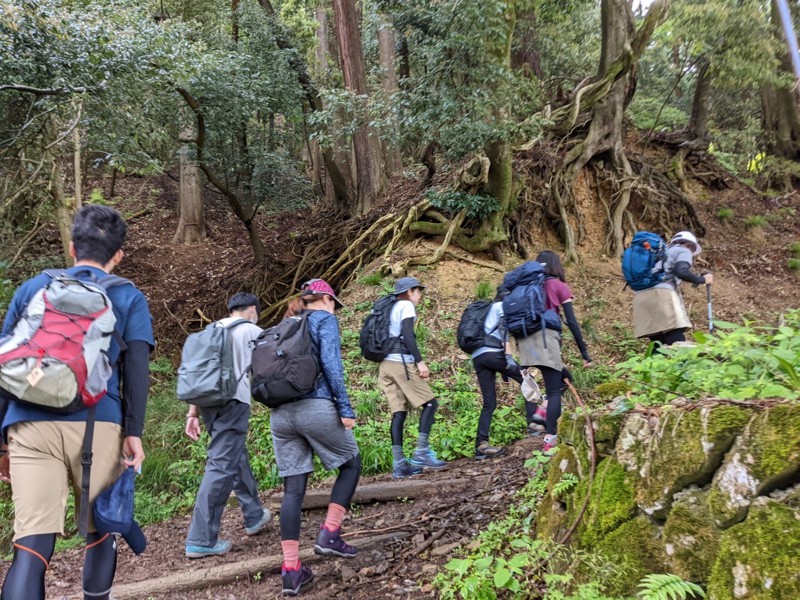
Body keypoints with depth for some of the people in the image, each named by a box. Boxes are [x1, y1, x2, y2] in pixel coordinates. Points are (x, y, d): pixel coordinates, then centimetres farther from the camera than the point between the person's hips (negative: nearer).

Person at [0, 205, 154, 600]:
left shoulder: (32, 288, 19)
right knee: (99, 531, 17)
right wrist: (134, 431, -3)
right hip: (95, 423, -1)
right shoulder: (128, 297, 12)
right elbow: (136, 367, 0)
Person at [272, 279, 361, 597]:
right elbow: (330, 362, -11)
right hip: (316, 407, -6)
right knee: (351, 463, 17)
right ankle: (329, 534, 9)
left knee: (293, 489, 7)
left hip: (280, 413, 6)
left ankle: (291, 570, 6)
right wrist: (345, 406, -11)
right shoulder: (325, 319, 3)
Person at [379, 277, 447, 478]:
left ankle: (399, 464, 1)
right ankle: (421, 452, -9)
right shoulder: (406, 305, 0)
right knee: (430, 403, -1)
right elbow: (407, 335, -14)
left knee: (398, 412, 5)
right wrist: (420, 361, -17)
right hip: (401, 362, -8)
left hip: (385, 364, 8)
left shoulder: (391, 307, 24)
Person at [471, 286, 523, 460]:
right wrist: (509, 356, -18)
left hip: (477, 357, 8)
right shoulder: (503, 306, 9)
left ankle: (481, 445, -4)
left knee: (489, 402, 5)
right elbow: (504, 329, -9)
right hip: (492, 353, -8)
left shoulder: (489, 309, 33)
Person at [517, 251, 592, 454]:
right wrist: (585, 353, 2)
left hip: (526, 338, 5)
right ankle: (550, 440, -12)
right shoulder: (560, 286, 9)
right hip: (546, 337, -5)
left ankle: (544, 412, 5)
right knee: (554, 390, -4)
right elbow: (572, 322, 1)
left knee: (563, 378, 20)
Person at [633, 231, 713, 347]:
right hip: (662, 294, -7)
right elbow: (681, 272, -6)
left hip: (641, 297, 7)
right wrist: (702, 279, 7)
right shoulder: (683, 251, 14)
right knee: (677, 344, -13)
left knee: (659, 346, 4)